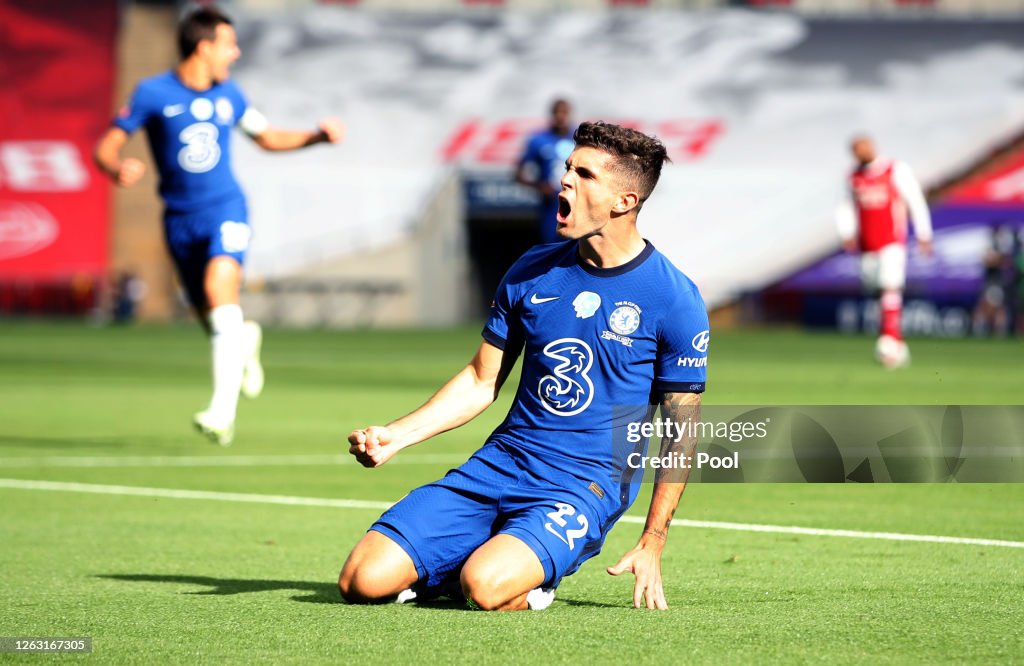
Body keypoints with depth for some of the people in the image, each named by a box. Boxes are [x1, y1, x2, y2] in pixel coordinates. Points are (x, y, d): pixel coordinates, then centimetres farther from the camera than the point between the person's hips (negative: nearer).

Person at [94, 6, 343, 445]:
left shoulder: (227, 94, 7)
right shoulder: (153, 93, -5)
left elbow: (269, 138, 22)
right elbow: (105, 148, -4)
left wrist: (318, 136, 7)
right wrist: (118, 170, -27)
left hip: (225, 211, 0)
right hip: (181, 221, 0)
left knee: (219, 286, -28)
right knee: (214, 324, 6)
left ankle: (223, 410, -35)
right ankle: (245, 342, 48)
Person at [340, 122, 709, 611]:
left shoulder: (674, 300, -7)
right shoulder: (532, 272, 6)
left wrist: (652, 545, -6)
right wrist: (396, 436, 1)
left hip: (585, 486, -4)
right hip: (500, 462, 5)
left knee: (485, 587, -33)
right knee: (363, 581, -11)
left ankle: (527, 579, 1)